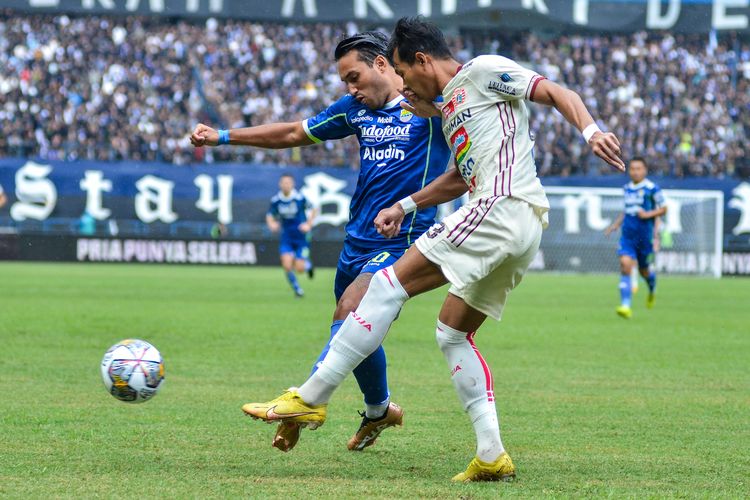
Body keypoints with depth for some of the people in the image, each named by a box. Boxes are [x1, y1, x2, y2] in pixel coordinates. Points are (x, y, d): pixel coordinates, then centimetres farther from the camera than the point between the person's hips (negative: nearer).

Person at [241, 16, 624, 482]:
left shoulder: (483, 71, 3)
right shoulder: (451, 104, 29)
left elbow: (554, 91, -6)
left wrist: (590, 129, -22)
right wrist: (405, 206, 36)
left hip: (501, 207, -10)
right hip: (521, 231, 10)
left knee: (390, 283, -11)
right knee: (453, 333, 14)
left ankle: (312, 397, -13)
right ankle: (492, 456, 6)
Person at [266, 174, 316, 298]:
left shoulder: (300, 198, -13)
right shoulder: (276, 200, -6)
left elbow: (312, 210, 0)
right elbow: (269, 216, 7)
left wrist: (308, 225, -13)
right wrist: (272, 224, -15)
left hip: (301, 236, -2)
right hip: (286, 237, 2)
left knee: (299, 269, -6)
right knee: (287, 266, -13)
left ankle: (307, 264, 32)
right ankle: (296, 288, 12)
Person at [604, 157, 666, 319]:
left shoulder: (652, 189, -7)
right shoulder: (627, 188, 9)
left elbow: (663, 209, -2)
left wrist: (648, 214, -17)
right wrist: (615, 225, 18)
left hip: (645, 235, -3)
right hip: (627, 235, 3)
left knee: (644, 269, 11)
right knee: (625, 264, -16)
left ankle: (652, 290, 49)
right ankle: (625, 306, -19)